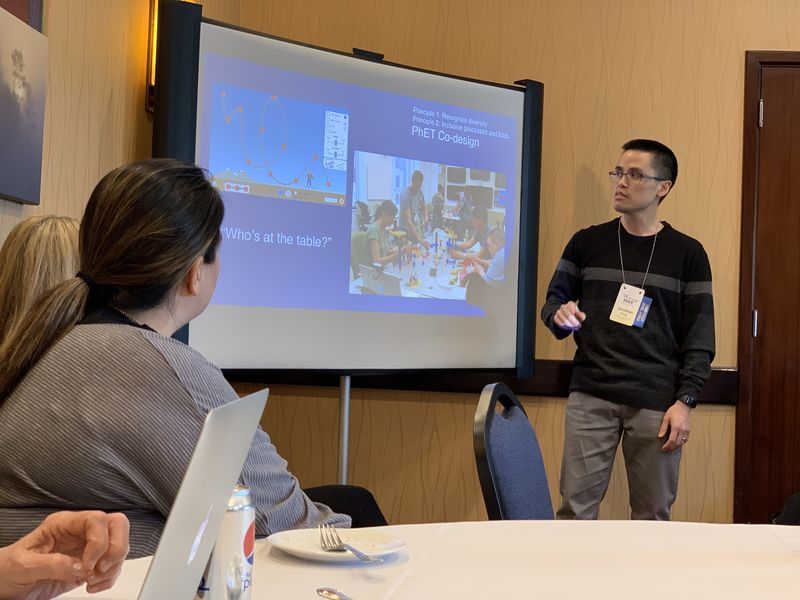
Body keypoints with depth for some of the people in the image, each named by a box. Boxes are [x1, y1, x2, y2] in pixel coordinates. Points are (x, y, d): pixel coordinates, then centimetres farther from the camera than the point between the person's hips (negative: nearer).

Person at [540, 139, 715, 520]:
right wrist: (560, 316, -12)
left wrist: (685, 401, -7)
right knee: (575, 508, 0)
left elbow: (700, 337, 2)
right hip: (590, 396, 1)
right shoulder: (586, 242, 8)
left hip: (657, 404, -1)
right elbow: (553, 300, 13)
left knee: (652, 515, 6)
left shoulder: (687, 253, 4)